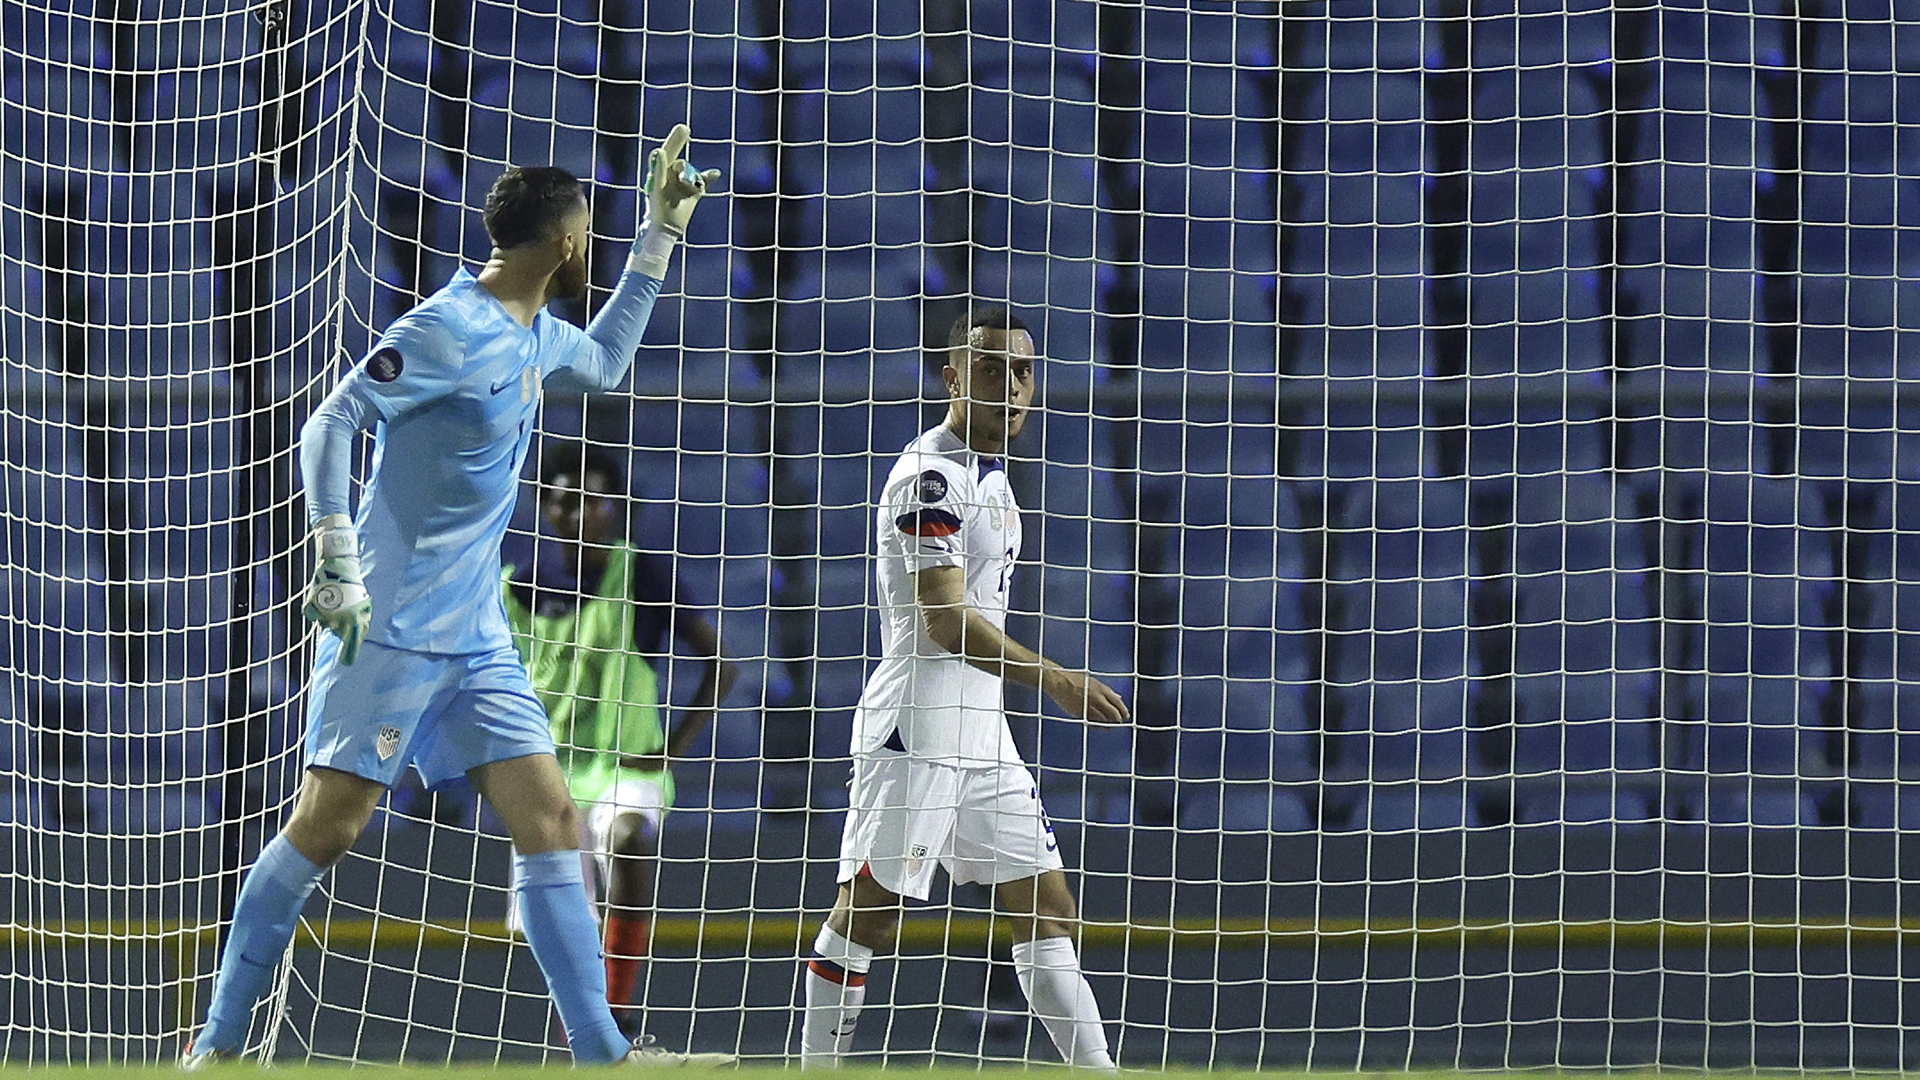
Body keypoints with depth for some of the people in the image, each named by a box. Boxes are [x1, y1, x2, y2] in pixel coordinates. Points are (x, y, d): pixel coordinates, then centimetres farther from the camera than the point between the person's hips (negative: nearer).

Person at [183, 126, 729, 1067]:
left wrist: (662, 231, 32)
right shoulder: (450, 328, -14)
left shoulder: (534, 335, 13)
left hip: (478, 637, 8)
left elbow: (604, 363, 36)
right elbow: (329, 426, -16)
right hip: (394, 628, -8)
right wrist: (339, 566, -22)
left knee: (550, 821, 0)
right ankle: (217, 1043, 1)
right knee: (326, 824, -7)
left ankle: (600, 1051, 0)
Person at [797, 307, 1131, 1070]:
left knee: (1046, 905, 6)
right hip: (914, 728, -10)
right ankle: (816, 1071, -3)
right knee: (869, 910, -7)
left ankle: (1096, 1072, 6)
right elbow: (946, 622, -23)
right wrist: (1053, 680, -31)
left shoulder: (990, 477, 17)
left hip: (981, 730, 10)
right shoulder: (931, 477, -14)